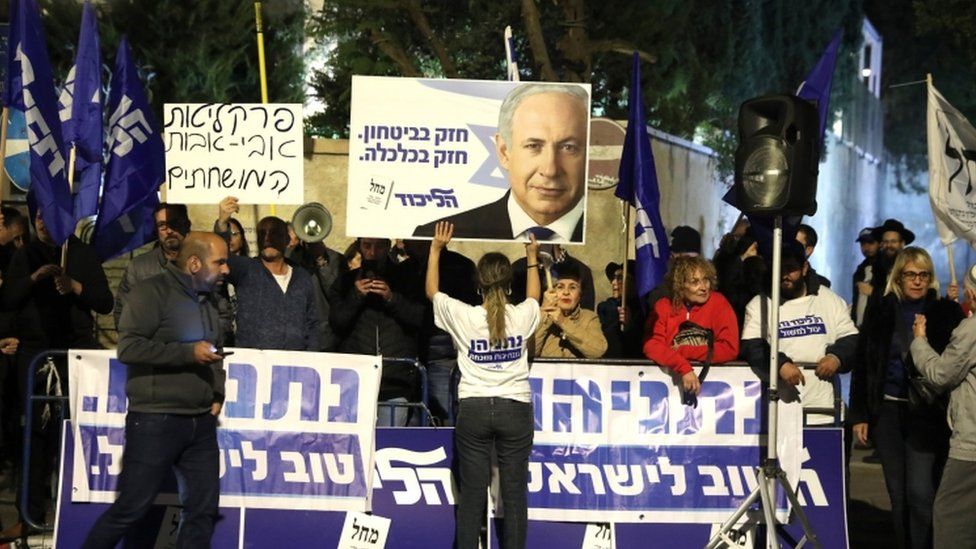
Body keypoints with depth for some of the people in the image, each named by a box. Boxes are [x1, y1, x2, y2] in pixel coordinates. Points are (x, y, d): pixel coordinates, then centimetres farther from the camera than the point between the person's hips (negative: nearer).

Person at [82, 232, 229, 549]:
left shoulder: (208, 299, 16)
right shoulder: (153, 291, -9)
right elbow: (128, 347, -18)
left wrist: (218, 394, 9)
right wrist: (188, 353, -18)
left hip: (202, 422, 7)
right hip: (156, 421, -7)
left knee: (203, 508, 5)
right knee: (130, 509, -4)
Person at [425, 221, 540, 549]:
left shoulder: (462, 315, -5)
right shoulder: (522, 316, -1)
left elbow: (432, 290, 14)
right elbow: (534, 298, 24)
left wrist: (436, 249, 22)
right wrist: (532, 259, 37)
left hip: (474, 408, 0)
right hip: (515, 408, 0)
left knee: (472, 493, 3)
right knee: (515, 493, 3)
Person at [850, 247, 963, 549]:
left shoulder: (947, 313, 2)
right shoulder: (880, 313, 8)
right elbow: (863, 365, 9)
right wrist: (860, 414, 5)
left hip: (928, 412, -3)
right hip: (887, 411, 3)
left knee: (920, 492, -11)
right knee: (898, 495, 9)